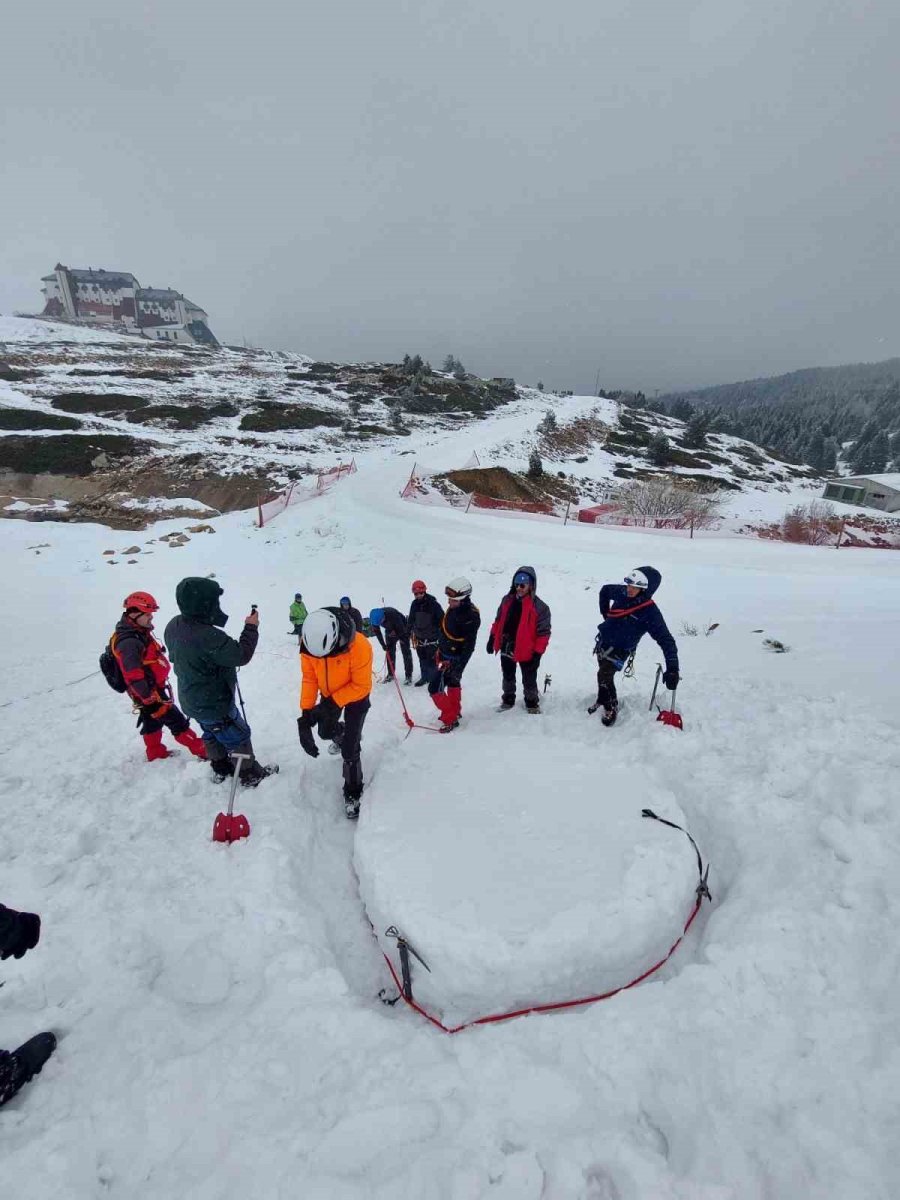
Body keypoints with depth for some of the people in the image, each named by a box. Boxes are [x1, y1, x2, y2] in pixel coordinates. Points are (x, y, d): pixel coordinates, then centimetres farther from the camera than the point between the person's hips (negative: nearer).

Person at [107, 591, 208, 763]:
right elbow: (134, 677, -29)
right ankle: (202, 751, 5)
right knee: (178, 722, -3)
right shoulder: (128, 643, -28)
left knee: (153, 721, 24)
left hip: (152, 690, 10)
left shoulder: (139, 633, 4)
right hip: (150, 694, -10)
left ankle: (155, 753, 41)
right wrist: (150, 697, -23)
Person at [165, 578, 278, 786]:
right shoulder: (208, 636, -37)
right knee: (239, 737, 12)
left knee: (212, 734, 29)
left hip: (192, 700, 9)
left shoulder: (174, 625, -9)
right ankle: (251, 774, 28)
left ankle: (220, 769, 47)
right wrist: (251, 628, -18)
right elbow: (241, 655, -29)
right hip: (214, 704, -8)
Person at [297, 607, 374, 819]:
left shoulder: (359, 646, -40)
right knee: (325, 732, 24)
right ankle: (344, 733, 60)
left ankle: (353, 793, 18)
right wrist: (306, 711, -22)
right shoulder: (308, 645, -26)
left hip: (356, 695, -5)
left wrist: (333, 703, -30)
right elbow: (309, 679, -14)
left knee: (349, 748, -5)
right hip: (330, 694, 5)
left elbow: (362, 686, -28)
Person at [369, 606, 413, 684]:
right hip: (390, 632, 5)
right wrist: (383, 644, -12)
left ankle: (409, 675, -1)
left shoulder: (393, 614, -39)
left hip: (402, 630, -5)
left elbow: (401, 628, -27)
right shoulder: (375, 618, -24)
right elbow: (377, 632, -8)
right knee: (389, 652, 3)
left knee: (406, 652, -6)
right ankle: (390, 674, 15)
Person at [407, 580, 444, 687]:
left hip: (431, 636, -5)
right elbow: (411, 620, 16)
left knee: (432, 659, -3)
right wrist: (410, 632, 17)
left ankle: (433, 678, 10)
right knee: (422, 658, 15)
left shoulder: (433, 603, -14)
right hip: (419, 637, 5)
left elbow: (441, 619, -10)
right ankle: (424, 677, 28)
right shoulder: (414, 604, 3)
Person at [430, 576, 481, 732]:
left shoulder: (471, 616, -25)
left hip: (454, 659, -9)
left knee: (435, 688, -7)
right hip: (445, 655, 9)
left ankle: (450, 720, 4)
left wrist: (459, 666, -27)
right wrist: (439, 652, 20)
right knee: (453, 684, 24)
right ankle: (455, 712, 42)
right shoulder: (453, 608, 0)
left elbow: (469, 645, -25)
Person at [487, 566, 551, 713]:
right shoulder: (507, 600, 0)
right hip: (506, 648, 5)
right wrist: (492, 639, 11)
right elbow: (498, 621, 11)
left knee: (529, 680, 11)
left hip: (526, 651, -4)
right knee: (508, 677, 22)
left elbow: (543, 632, -14)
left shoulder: (539, 607, -16)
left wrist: (537, 653, -16)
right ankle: (508, 699, 43)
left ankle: (532, 703, 34)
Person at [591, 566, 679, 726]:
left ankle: (611, 708, 9)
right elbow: (605, 590, 12)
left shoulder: (650, 613, -24)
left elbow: (666, 640, -25)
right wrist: (605, 613, 9)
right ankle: (602, 700, 41)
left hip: (619, 649, -5)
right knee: (604, 673, 18)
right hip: (603, 641, 5)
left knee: (604, 676, -15)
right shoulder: (622, 592, -11)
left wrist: (672, 669, -31)